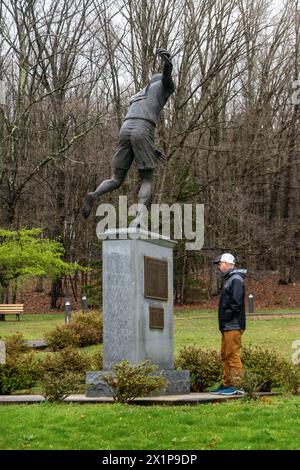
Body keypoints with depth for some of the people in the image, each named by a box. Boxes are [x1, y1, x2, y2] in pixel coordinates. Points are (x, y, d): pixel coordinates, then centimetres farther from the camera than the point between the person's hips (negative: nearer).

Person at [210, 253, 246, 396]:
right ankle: (226, 384, 18)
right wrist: (223, 322, 14)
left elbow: (236, 303, -20)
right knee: (225, 355, 13)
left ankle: (234, 386, -8)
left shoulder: (236, 280, -12)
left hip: (233, 326, -10)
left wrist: (226, 317, -15)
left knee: (233, 355, -9)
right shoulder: (229, 279, 20)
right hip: (227, 326, 10)